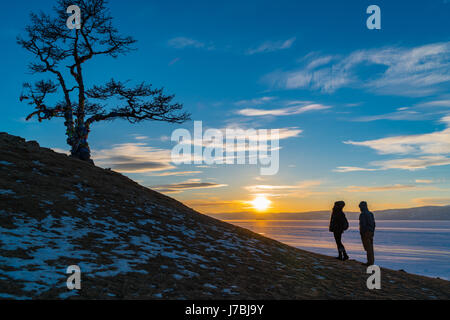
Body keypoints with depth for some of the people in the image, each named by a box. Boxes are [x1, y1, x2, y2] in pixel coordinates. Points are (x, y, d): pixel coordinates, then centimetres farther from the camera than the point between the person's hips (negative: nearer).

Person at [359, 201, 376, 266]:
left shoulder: (362, 214, -14)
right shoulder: (370, 214, 12)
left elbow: (363, 225, -20)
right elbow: (373, 224, 14)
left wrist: (362, 234, -15)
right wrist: (372, 233, 19)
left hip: (365, 233, -8)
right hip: (370, 232, 8)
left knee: (368, 248, -6)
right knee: (370, 247, 10)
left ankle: (370, 262, -5)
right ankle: (372, 261, 12)